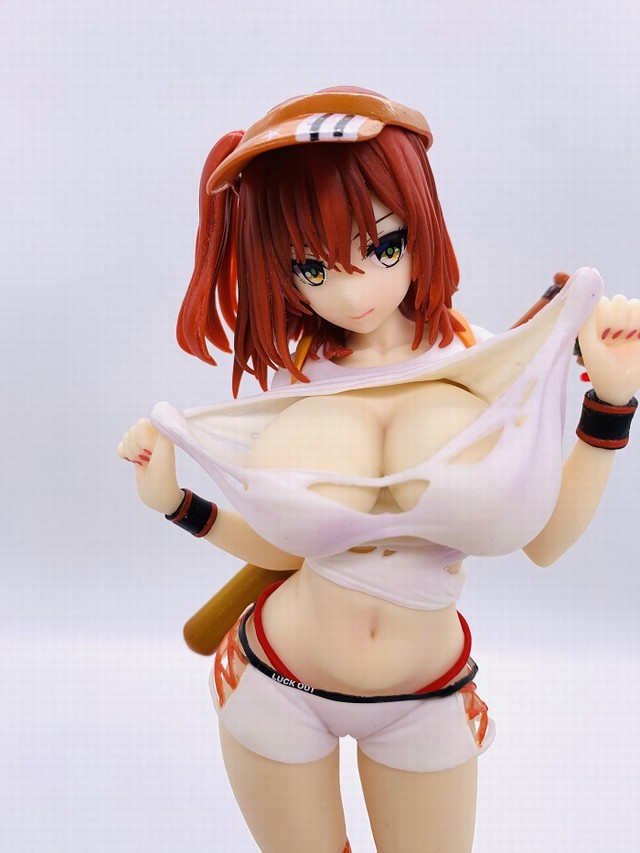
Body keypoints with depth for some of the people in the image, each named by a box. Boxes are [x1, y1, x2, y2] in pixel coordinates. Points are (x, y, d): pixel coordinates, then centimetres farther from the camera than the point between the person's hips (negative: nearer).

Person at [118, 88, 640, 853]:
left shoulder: (490, 362, -13)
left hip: (427, 704, 0)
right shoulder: (296, 382, -9)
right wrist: (176, 503, -8)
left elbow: (544, 538, -8)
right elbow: (292, 545, 0)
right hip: (275, 691, 1)